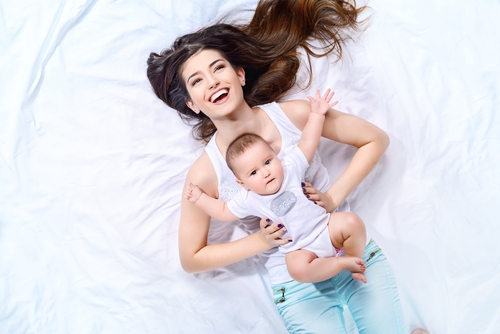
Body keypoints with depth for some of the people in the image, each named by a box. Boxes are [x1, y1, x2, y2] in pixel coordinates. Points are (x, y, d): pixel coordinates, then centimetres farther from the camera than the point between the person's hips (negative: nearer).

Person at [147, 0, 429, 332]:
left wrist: (335, 195, -13)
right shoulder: (205, 174, -14)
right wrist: (261, 241, -13)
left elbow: (376, 139, -1)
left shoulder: (295, 114, -12)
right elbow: (191, 258, -3)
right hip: (299, 287, -1)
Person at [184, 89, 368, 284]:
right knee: (297, 269, -30)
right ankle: (342, 263, -13)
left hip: (326, 227, 1)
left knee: (353, 224, -23)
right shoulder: (248, 200, -6)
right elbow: (224, 212, 6)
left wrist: (317, 114, -11)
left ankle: (353, 261, -1)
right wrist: (199, 197, 1)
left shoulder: (290, 167, -7)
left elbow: (307, 142, -6)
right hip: (300, 249, 0)